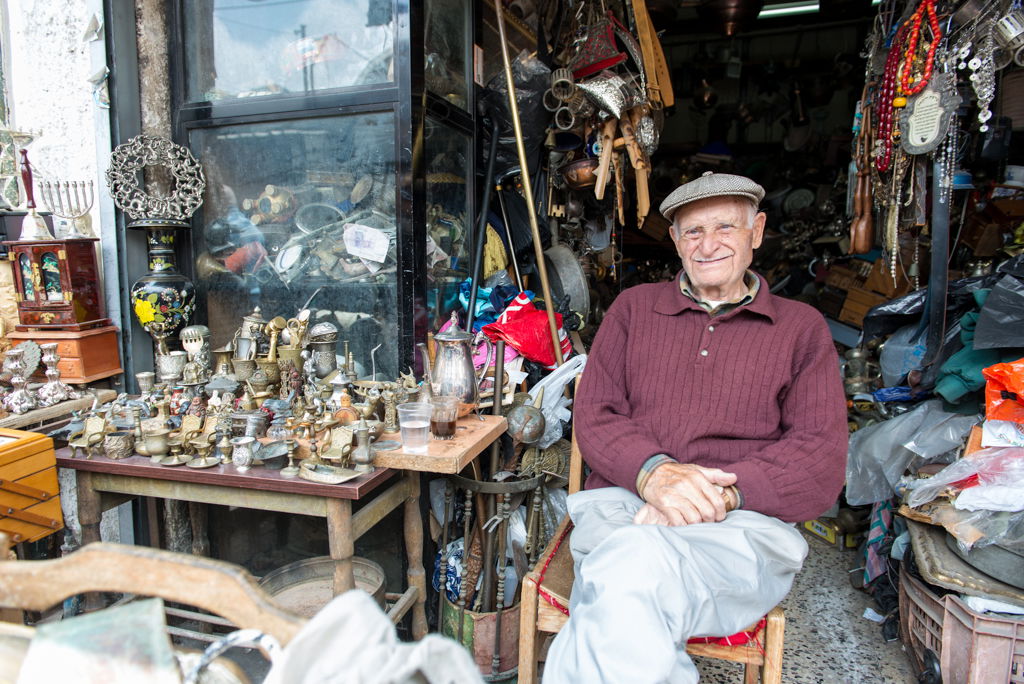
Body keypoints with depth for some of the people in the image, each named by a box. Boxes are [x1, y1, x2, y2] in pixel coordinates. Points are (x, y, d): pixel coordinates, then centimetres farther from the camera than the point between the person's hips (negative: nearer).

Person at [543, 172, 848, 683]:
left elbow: (822, 461, 5)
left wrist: (725, 493, -14)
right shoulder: (634, 307, 19)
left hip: (743, 525, -1)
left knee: (629, 574, -35)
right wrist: (652, 472, -13)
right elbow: (594, 415, 9)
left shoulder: (802, 328, 16)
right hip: (621, 505, 2)